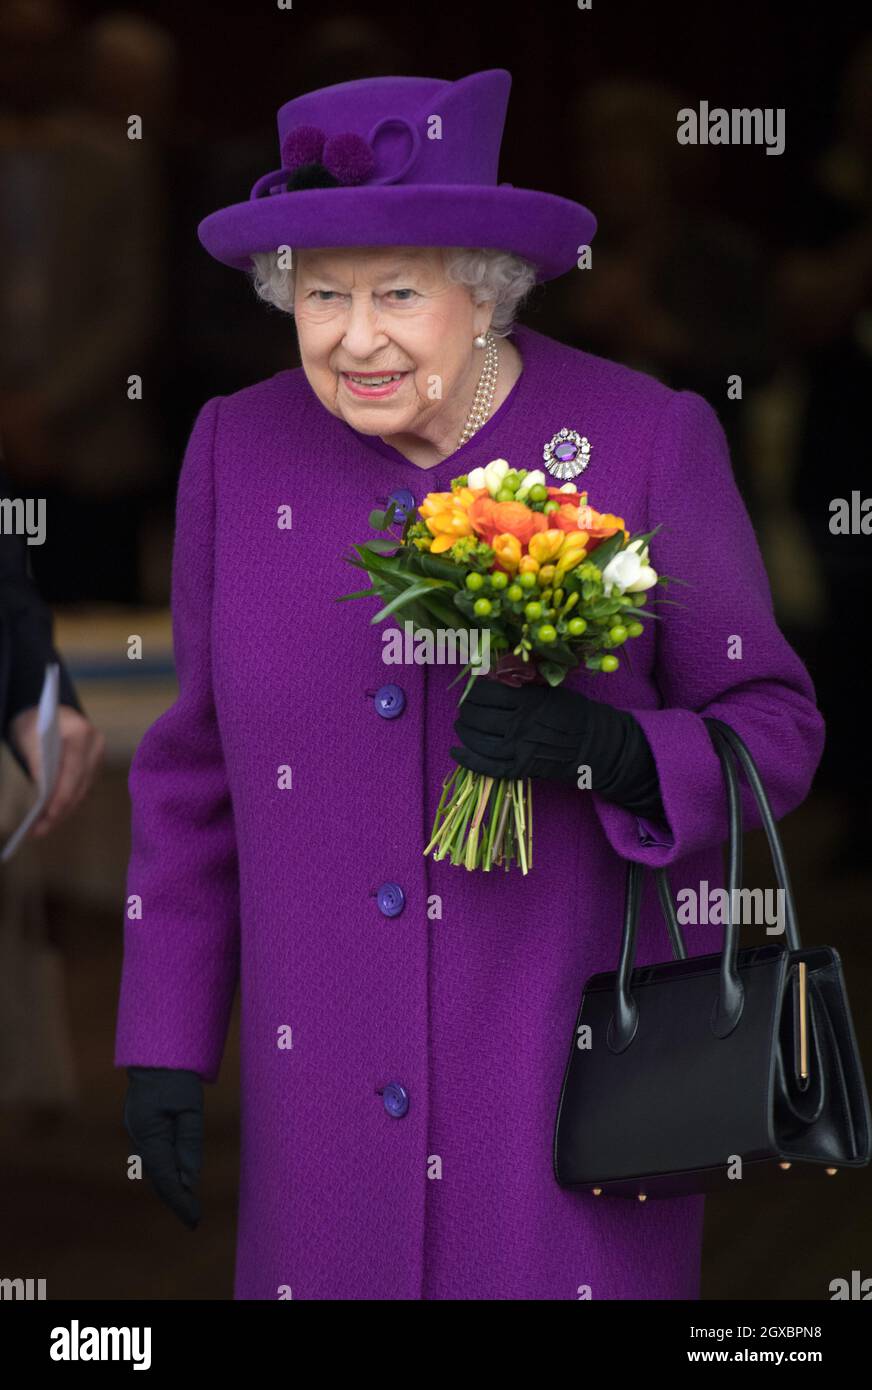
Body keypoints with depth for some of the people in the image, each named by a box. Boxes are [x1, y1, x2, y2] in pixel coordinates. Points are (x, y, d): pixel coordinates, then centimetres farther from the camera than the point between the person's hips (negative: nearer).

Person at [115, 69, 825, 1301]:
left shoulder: (644, 443, -10)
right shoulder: (242, 452, -1)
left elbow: (772, 728, -3)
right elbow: (197, 769, 8)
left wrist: (605, 749, -23)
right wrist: (164, 1045, 6)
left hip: (582, 1052, -3)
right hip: (331, 1091, 3)